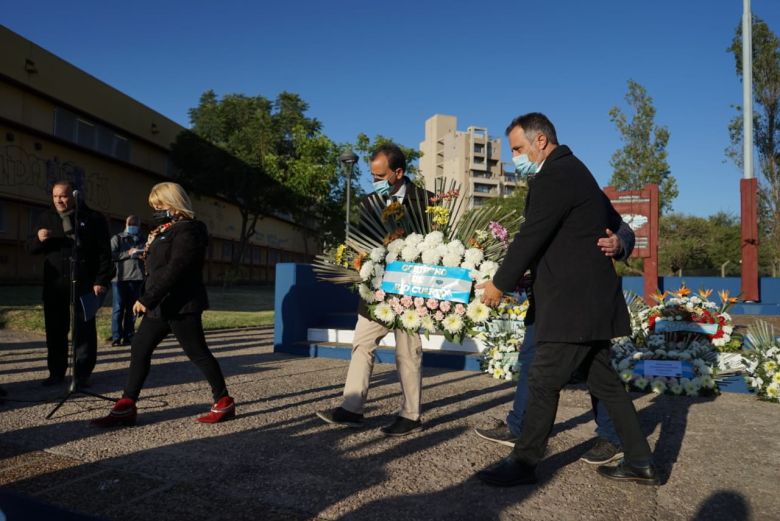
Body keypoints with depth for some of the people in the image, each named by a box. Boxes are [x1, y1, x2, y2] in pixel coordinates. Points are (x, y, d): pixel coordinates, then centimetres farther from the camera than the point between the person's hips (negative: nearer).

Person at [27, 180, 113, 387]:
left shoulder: (93, 218, 0)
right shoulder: (46, 218, 14)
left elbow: (104, 253, -4)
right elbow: (30, 248, 17)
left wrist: (101, 280, -12)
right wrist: (39, 239, -7)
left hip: (84, 284, -4)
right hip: (54, 284, 4)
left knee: (84, 329, 0)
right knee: (55, 329, 8)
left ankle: (82, 373, 6)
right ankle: (56, 372, 19)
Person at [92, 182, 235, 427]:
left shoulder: (186, 230, -15)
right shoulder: (164, 230, 17)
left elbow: (174, 270, -24)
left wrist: (147, 299, -23)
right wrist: (146, 299, 14)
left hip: (181, 305, -10)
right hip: (161, 305, 10)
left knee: (197, 353, -2)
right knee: (139, 349, 9)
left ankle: (224, 402, 11)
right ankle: (126, 407, 16)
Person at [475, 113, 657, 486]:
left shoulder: (554, 177, -15)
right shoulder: (572, 170, 17)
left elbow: (529, 238, -16)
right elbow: (613, 222, 25)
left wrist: (499, 284, -6)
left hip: (573, 302, -10)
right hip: (591, 299, 11)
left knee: (543, 382, -2)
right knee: (604, 382, 15)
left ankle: (524, 463, 9)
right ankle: (639, 462, 23)